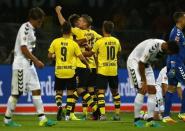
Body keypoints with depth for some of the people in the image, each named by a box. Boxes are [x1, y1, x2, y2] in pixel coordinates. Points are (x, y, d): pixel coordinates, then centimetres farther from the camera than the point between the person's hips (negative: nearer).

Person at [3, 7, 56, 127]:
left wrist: (36, 61, 12)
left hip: (29, 65, 10)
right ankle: (7, 119, 6)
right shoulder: (25, 28, -14)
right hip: (21, 64, -10)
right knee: (16, 93, -3)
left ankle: (42, 119, 4)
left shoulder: (31, 29, 14)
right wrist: (36, 61, -15)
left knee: (36, 90, 5)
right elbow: (23, 49, -19)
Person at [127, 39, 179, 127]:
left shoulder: (163, 47, -8)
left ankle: (150, 120, -1)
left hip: (146, 64, 8)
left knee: (152, 90, -2)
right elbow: (141, 63, -27)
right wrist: (144, 82, -22)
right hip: (135, 62, -8)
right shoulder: (152, 46, -34)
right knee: (142, 90, -18)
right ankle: (136, 119, -10)